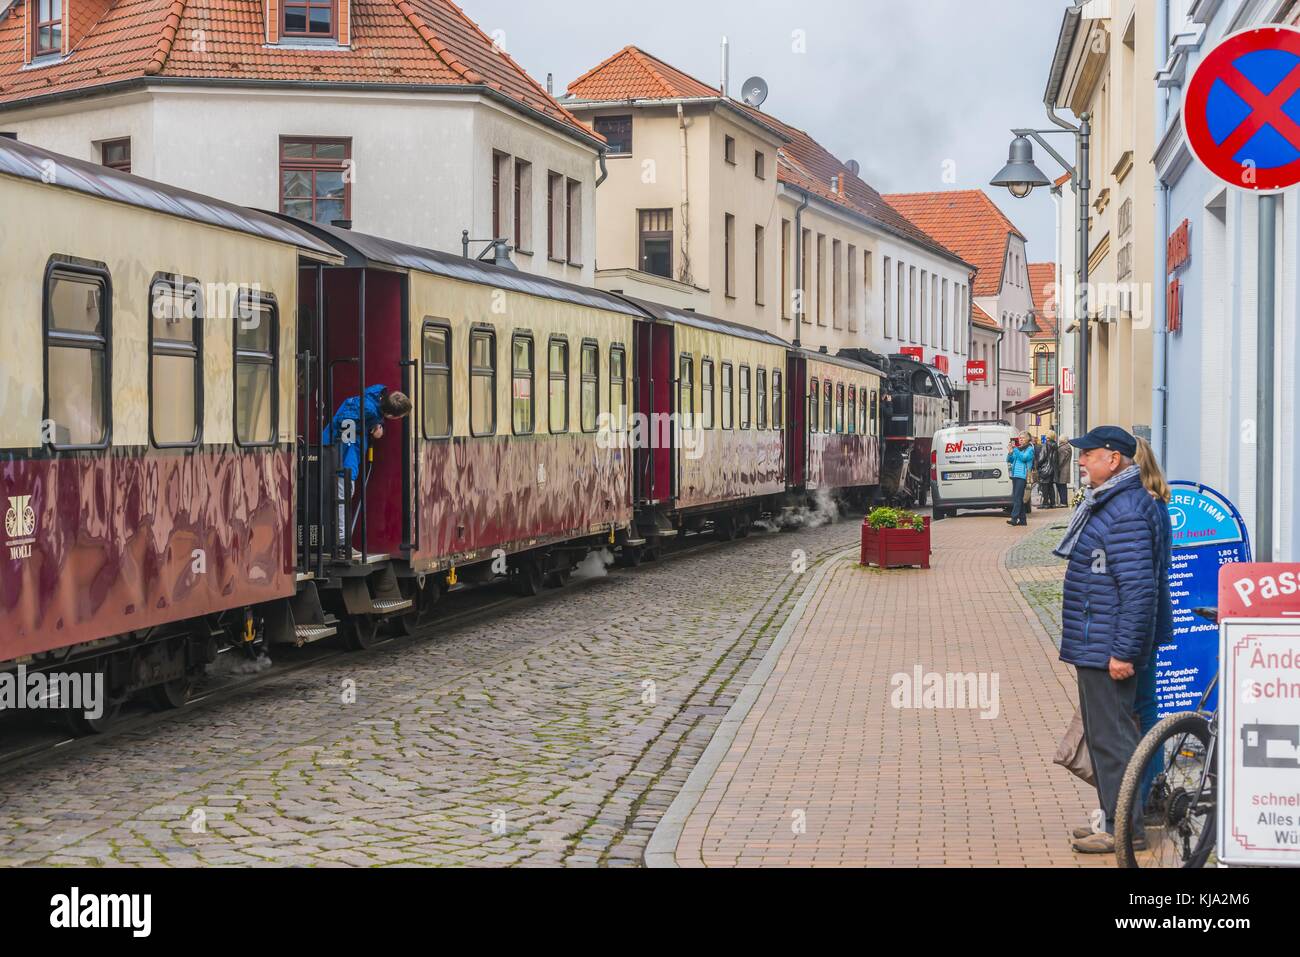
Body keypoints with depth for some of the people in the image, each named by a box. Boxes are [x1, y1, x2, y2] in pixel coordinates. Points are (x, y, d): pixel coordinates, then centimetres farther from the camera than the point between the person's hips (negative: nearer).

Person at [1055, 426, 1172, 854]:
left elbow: (1138, 588, -25)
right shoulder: (1105, 503, 15)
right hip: (1093, 645, 11)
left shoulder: (1127, 512, -19)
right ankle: (1113, 818, 26)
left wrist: (1124, 651, -25)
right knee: (1101, 734, 17)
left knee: (1111, 737, -4)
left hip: (1107, 649, -11)